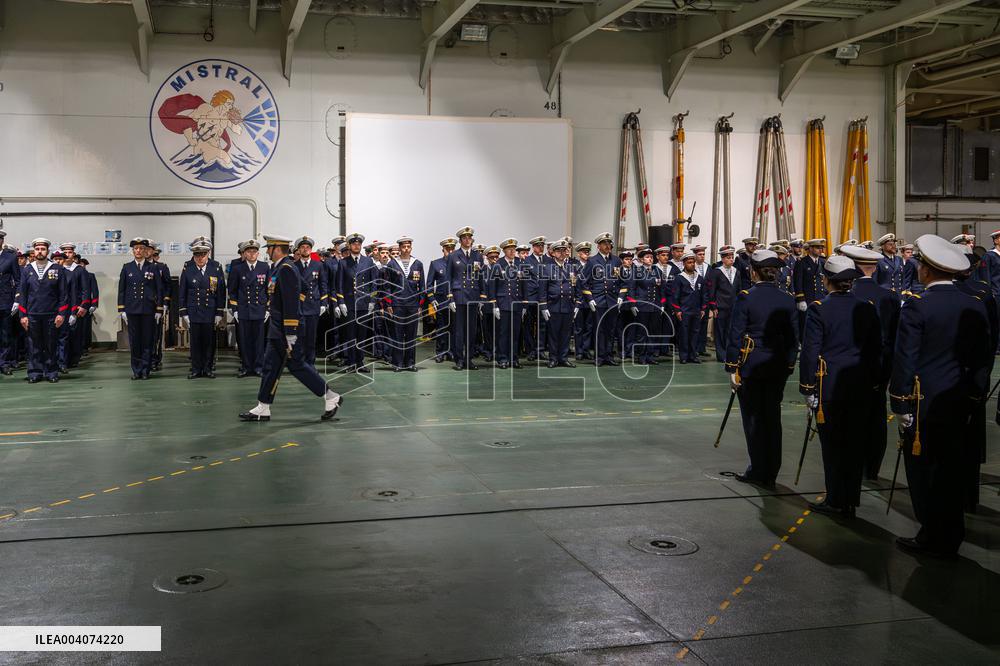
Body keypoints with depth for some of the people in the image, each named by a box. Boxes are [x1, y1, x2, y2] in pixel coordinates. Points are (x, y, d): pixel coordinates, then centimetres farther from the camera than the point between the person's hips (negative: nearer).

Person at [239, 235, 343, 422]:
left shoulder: (286, 269, -18)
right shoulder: (278, 267, 13)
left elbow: (291, 303, -23)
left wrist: (291, 334, -24)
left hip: (284, 330, -10)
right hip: (277, 329, 10)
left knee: (297, 364, -3)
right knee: (270, 366, 10)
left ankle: (331, 397, 5)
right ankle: (263, 409, 15)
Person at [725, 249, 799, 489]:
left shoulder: (745, 298, -10)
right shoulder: (788, 300, 2)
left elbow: (736, 335, -10)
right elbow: (793, 338, 5)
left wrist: (732, 368, -4)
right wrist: (788, 367, 14)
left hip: (751, 366, -4)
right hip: (778, 367, 4)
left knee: (753, 418, 6)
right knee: (772, 418, 11)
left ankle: (758, 471, 11)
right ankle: (770, 473, 17)